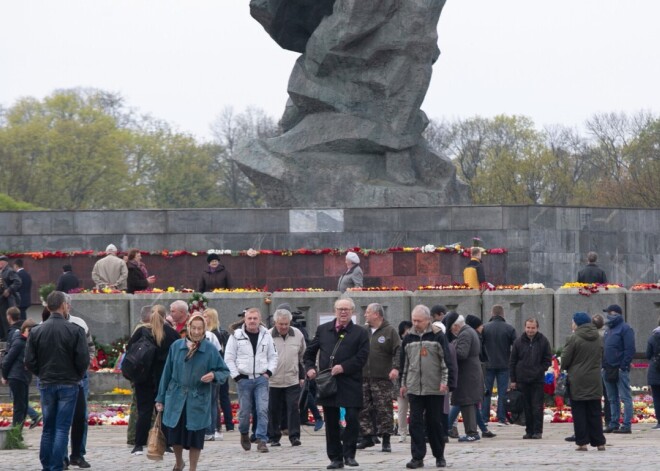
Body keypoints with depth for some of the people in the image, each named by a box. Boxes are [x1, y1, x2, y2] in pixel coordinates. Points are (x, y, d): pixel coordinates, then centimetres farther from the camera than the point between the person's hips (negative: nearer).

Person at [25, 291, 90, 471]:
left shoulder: (36, 331, -1)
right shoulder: (75, 330, -9)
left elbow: (29, 361, -2)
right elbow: (83, 360, -11)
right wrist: (77, 376, 8)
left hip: (46, 385, 3)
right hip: (68, 385, -3)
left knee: (48, 428, 13)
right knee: (62, 429, -1)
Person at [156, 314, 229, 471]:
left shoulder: (210, 350, -4)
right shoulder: (176, 346, 0)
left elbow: (224, 371, 2)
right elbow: (167, 373, 6)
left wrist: (214, 376, -21)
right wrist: (160, 398, 8)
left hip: (198, 401, -2)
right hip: (176, 398, 2)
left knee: (195, 437, 3)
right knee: (174, 434, 6)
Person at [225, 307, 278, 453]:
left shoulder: (266, 335, 7)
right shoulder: (236, 336, 0)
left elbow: (273, 356, 14)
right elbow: (229, 358, 0)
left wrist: (269, 372, 0)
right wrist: (236, 376, -7)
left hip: (261, 379, 1)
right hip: (243, 379, -1)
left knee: (263, 410, -9)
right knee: (244, 411, 4)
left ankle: (262, 440, -6)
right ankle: (244, 434, 30)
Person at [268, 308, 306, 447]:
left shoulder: (297, 334, 3)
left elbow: (303, 356, 13)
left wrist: (302, 376, 12)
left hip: (293, 380, 1)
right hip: (273, 381, -1)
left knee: (294, 408, -5)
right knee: (273, 410, 6)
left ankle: (294, 436, -1)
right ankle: (274, 437, 15)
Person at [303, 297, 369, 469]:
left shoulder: (360, 333, 3)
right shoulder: (323, 330, 12)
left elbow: (361, 358, -6)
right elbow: (309, 352, 18)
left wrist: (343, 367, -16)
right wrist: (309, 367, 1)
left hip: (350, 385, -3)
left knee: (352, 419, -11)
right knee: (331, 423, 6)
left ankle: (349, 454, 3)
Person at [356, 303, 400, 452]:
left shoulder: (390, 331, -1)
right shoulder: (364, 332, 16)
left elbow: (398, 351, -7)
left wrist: (395, 368, -20)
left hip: (382, 378, -6)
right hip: (363, 378, 6)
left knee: (384, 409, -6)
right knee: (364, 409, 6)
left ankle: (386, 439, -1)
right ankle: (367, 437, 15)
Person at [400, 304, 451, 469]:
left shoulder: (437, 336, -3)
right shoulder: (408, 338, 9)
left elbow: (446, 360, -4)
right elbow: (404, 363, 16)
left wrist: (445, 381, -10)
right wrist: (403, 384, 16)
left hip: (435, 388, -3)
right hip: (414, 388, 3)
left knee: (434, 423, 5)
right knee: (415, 423, -3)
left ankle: (439, 456, 17)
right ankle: (417, 457, -2)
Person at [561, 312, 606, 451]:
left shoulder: (574, 338, -11)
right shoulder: (598, 339, 8)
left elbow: (565, 360, -9)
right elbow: (602, 358, 15)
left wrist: (565, 368, 11)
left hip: (577, 381, -5)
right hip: (594, 381, 5)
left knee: (579, 413, 0)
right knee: (595, 413, 10)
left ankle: (582, 442, -3)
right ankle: (599, 442, 9)